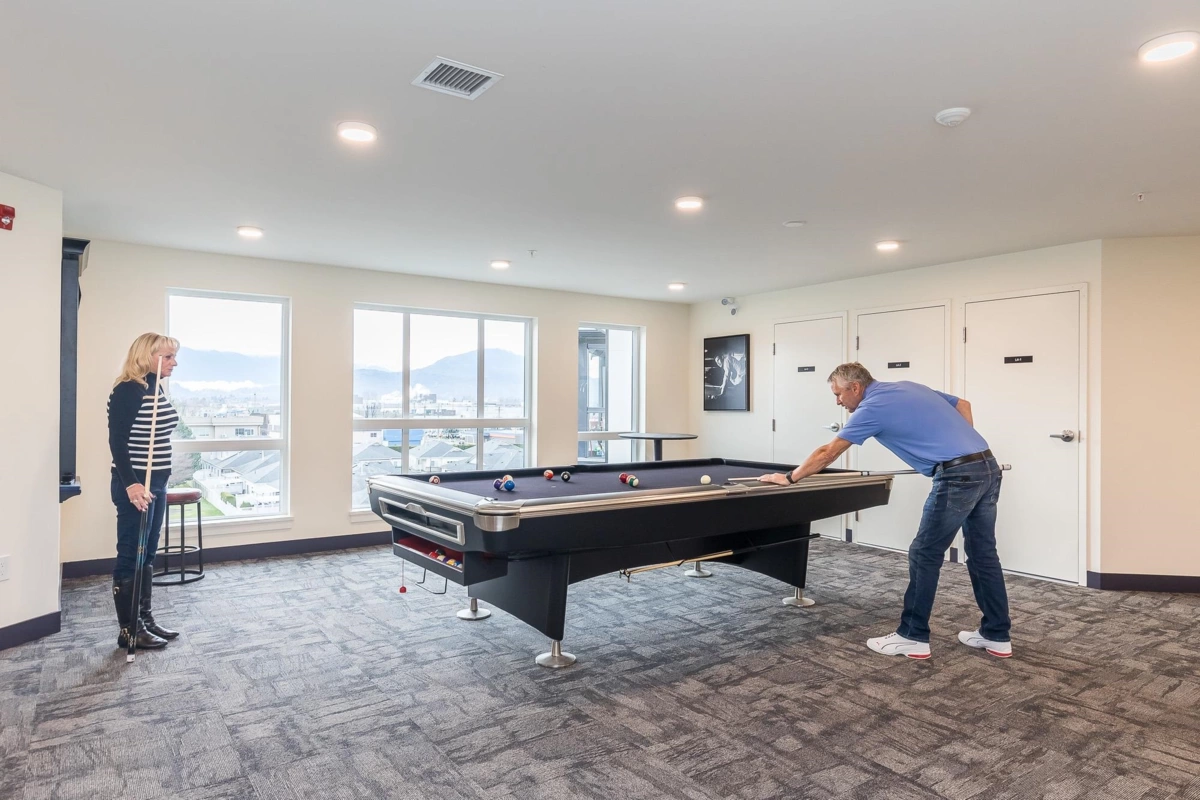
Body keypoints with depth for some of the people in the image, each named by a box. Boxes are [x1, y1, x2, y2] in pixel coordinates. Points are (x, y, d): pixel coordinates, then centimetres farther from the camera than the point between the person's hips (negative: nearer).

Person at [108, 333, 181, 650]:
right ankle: (129, 630, 10)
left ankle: (145, 620, 25)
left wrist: (158, 482, 19)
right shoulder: (128, 391, -15)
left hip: (157, 483, 9)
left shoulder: (157, 389, 11)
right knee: (130, 556, 0)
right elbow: (117, 441, -19)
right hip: (135, 485, -9)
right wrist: (130, 484, -25)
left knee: (148, 554, 15)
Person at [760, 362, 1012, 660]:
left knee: (924, 555, 1)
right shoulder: (907, 387, 18)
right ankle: (997, 636, 26)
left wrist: (789, 478, 7)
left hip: (958, 476, -9)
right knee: (984, 554, 16)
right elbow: (963, 404, 24)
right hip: (988, 467, 9)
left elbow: (828, 453, -2)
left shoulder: (873, 407, -6)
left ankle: (912, 637, 10)